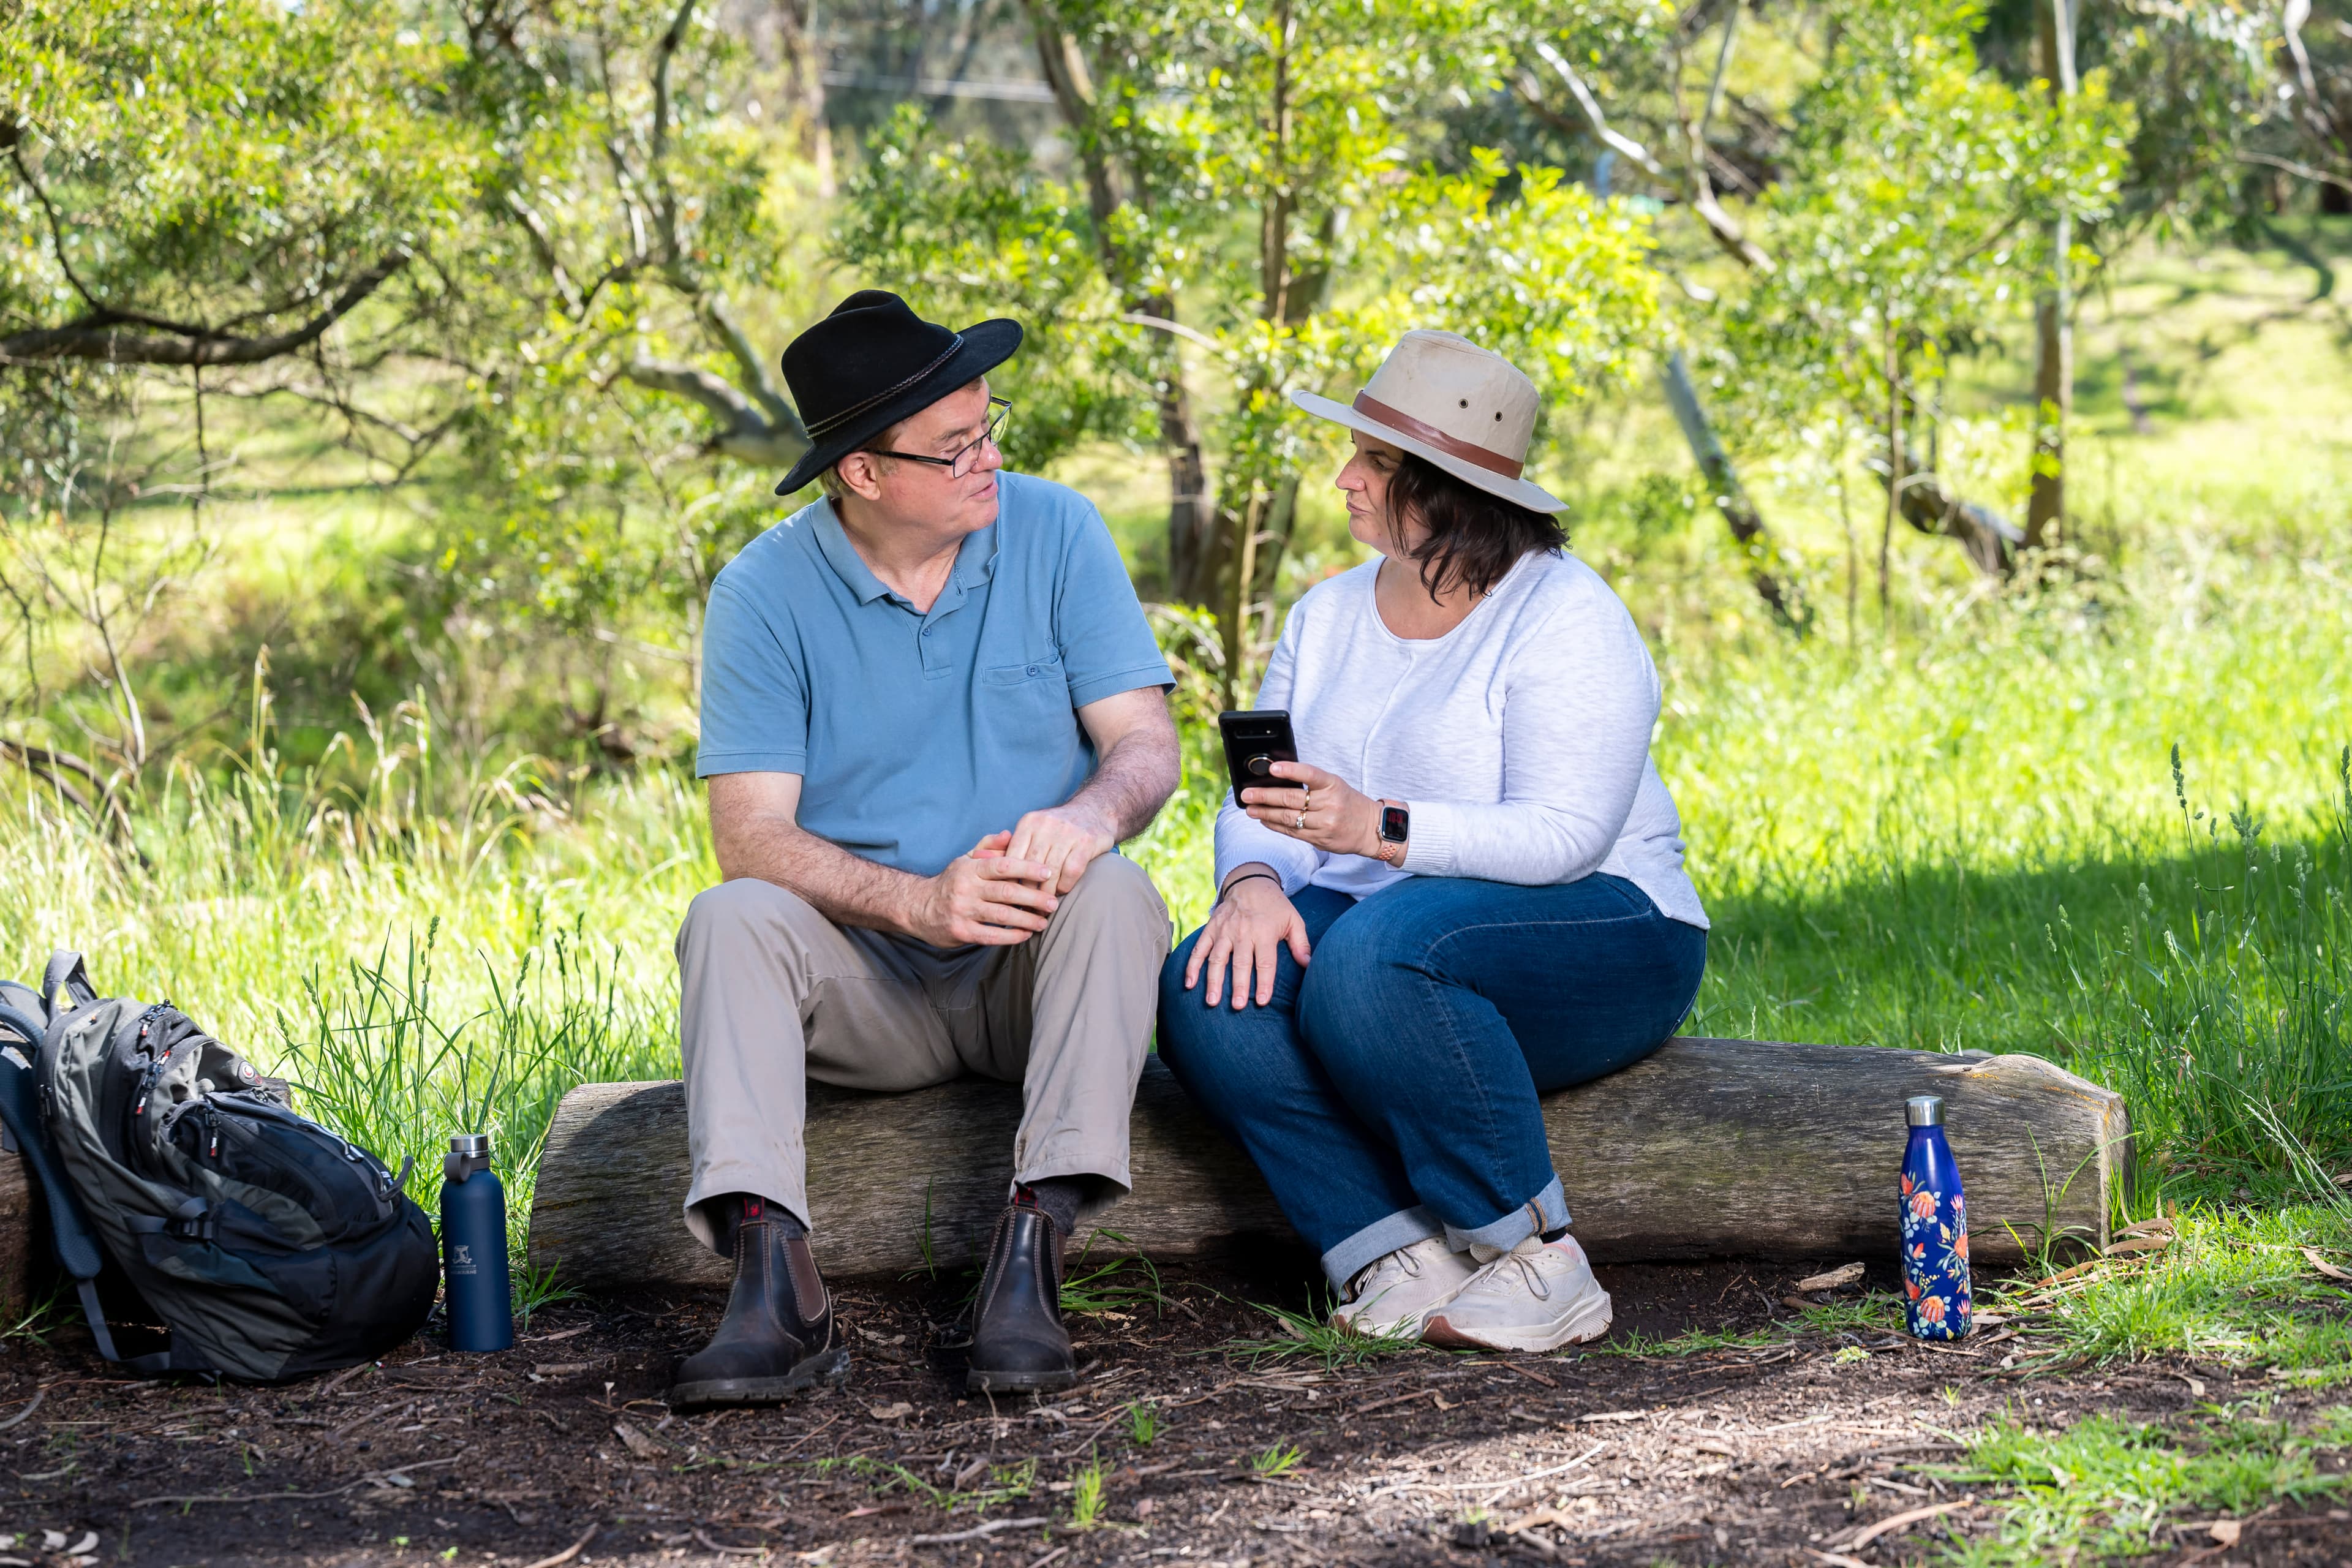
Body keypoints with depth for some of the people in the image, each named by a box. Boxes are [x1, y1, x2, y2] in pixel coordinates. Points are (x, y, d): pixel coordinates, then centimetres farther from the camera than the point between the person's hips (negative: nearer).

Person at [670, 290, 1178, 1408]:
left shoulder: (1055, 533, -1)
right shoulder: (763, 592, -5)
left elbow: (1147, 745, -7)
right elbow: (751, 833, -13)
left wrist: (1088, 817, -32)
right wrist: (920, 901, -31)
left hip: (1038, 975, 0)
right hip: (869, 986, 0)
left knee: (1116, 896, -30)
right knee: (731, 918, -28)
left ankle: (1031, 1253, -37)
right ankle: (774, 1282, -40)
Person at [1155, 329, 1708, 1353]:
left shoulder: (1566, 617, -9)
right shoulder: (1328, 616, 13)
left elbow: (1562, 835, -21)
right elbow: (1261, 804, 5)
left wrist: (1379, 828, -33)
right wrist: (1254, 879, -20)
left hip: (1591, 937, -6)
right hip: (1380, 918, 6)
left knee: (1377, 955, -37)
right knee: (1209, 995, -23)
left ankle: (1539, 1262, -25)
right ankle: (1398, 1259, -26)